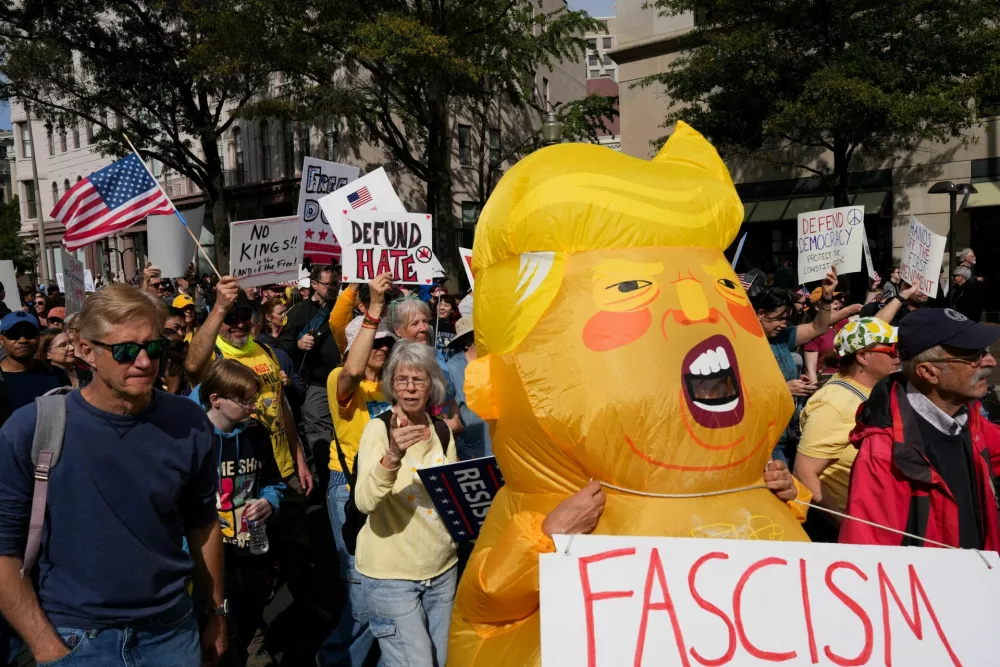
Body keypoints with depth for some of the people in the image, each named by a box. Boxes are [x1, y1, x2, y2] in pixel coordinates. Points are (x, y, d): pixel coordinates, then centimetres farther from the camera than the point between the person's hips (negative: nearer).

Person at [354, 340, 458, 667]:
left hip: (442, 568, 5)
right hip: (392, 573, -5)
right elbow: (365, 502, -27)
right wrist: (393, 454, -42)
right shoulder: (378, 428, -12)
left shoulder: (442, 431, 3)